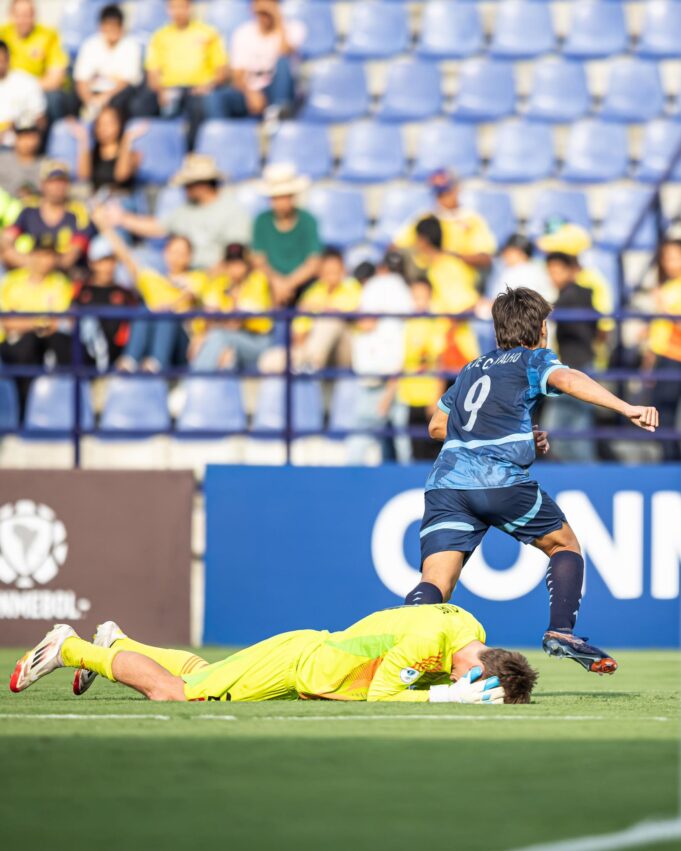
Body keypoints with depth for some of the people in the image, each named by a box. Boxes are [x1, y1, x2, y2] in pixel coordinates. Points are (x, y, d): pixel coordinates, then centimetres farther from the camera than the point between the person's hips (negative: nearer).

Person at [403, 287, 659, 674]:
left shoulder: (473, 369, 31)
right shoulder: (535, 359, 13)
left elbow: (437, 425, 38)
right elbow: (566, 379, -10)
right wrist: (627, 407, -23)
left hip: (446, 479, 4)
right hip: (501, 479, -4)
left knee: (436, 585, -6)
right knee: (565, 544, 19)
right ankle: (562, 633, 5)